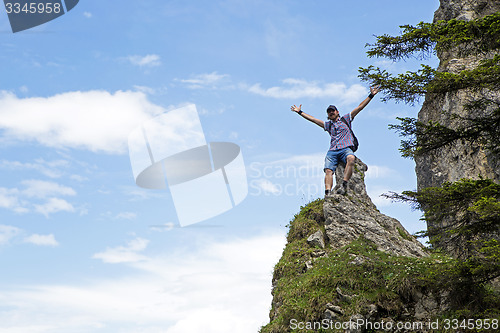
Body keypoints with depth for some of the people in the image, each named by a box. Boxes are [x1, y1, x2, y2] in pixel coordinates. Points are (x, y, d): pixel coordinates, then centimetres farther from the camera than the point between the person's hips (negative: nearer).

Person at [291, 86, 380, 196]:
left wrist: (371, 96, 11)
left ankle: (344, 185, -42)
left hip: (345, 149, -3)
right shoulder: (328, 125, 29)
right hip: (332, 151, 3)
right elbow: (313, 119, 34)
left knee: (351, 158, -38)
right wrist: (300, 112, 35)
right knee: (328, 171, -22)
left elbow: (360, 107, 16)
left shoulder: (345, 119, 21)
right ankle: (328, 193, -37)